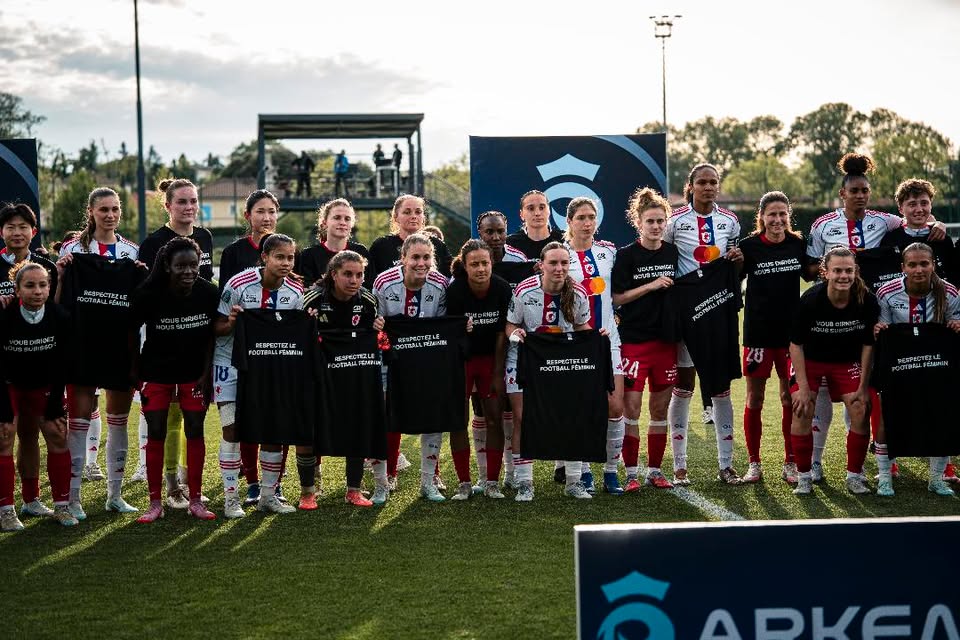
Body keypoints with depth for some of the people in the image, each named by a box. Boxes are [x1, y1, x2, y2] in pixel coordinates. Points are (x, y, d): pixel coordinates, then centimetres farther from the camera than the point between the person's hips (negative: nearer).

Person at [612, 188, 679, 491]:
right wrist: (650, 286, -15)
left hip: (666, 339, 4)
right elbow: (616, 297, -8)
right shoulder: (626, 255, -4)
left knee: (660, 409, 8)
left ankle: (655, 470, 18)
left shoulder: (672, 253, 8)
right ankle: (631, 472, 4)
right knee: (631, 407, -6)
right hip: (633, 340, -4)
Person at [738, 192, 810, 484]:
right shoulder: (749, 246, -5)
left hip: (792, 331, 2)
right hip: (758, 331, -2)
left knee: (791, 398, 6)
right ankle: (754, 464, 14)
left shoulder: (798, 244, 2)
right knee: (754, 399, 3)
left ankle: (790, 463, 17)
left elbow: (809, 274, 18)